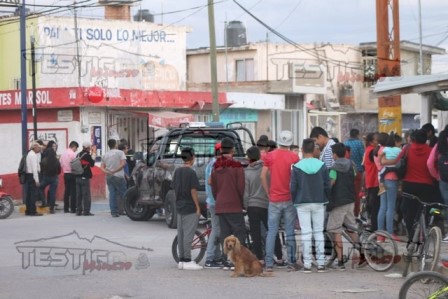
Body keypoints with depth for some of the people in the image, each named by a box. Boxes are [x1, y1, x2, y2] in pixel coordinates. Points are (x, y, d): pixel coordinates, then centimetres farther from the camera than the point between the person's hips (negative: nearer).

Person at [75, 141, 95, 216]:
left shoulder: (78, 155, 10)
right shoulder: (87, 155, -12)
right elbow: (92, 164, -6)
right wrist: (93, 158, 9)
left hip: (78, 177, 7)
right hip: (85, 177, -7)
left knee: (78, 195, 10)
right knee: (86, 195, -3)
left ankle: (78, 210, 11)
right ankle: (86, 211, -4)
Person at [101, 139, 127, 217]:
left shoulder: (105, 155, 14)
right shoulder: (120, 153, -1)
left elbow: (102, 167, 6)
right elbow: (123, 163, -14)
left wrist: (108, 172, -10)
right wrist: (115, 171, -16)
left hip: (109, 177, 5)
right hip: (118, 176, -5)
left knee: (112, 194, 3)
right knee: (122, 194, 4)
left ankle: (114, 212, -2)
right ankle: (120, 210, 2)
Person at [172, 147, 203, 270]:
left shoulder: (177, 171, 9)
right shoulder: (191, 172, -13)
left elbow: (174, 189, 13)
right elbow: (193, 191, -15)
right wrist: (198, 207, -10)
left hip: (180, 207, 8)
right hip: (190, 208, -8)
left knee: (180, 234, 10)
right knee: (188, 234, -5)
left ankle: (181, 260, 14)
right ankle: (187, 261, -5)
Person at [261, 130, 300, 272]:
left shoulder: (270, 156, 1)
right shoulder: (294, 157, -5)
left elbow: (263, 176, -2)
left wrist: (268, 192, 8)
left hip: (274, 200, 1)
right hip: (289, 199, -1)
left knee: (272, 232, 5)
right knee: (290, 232, 5)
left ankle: (269, 263, 2)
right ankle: (292, 262, 6)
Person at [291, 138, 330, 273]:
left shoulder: (297, 167, -7)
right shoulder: (322, 166, -2)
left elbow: (293, 188, -5)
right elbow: (327, 186, 0)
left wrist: (295, 201, 9)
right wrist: (326, 200, 14)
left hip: (302, 204, -2)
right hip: (319, 203, 2)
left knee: (306, 233, 1)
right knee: (319, 232, 8)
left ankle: (307, 264, 0)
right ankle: (321, 263, 5)